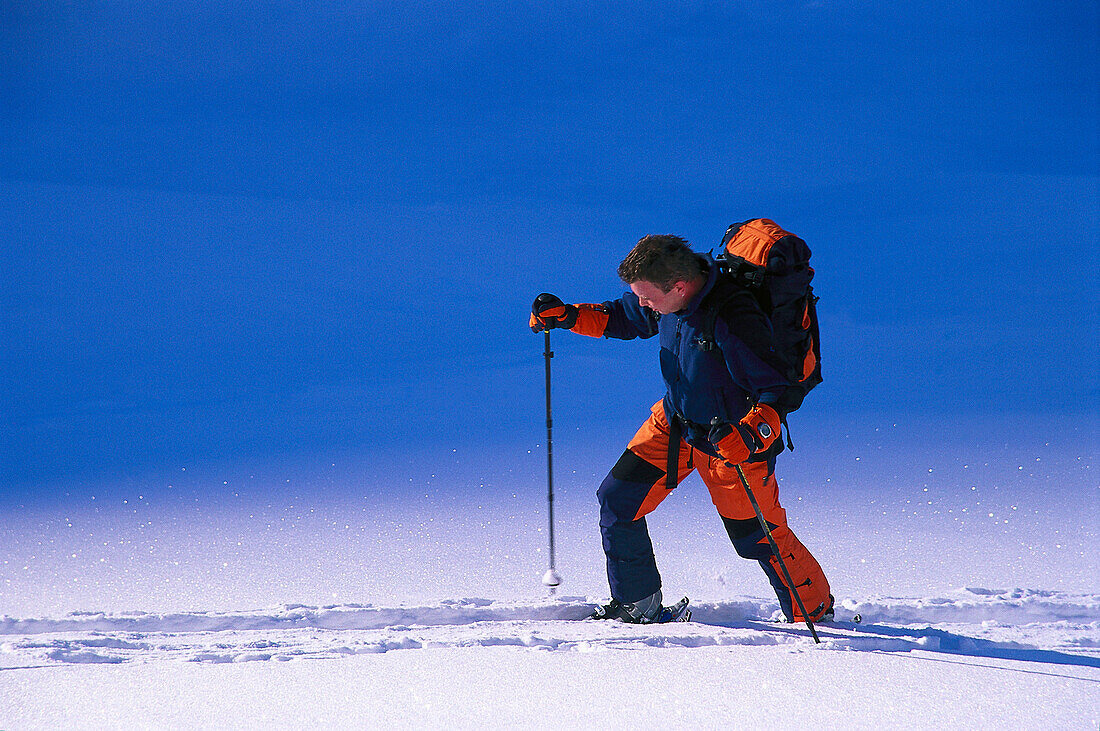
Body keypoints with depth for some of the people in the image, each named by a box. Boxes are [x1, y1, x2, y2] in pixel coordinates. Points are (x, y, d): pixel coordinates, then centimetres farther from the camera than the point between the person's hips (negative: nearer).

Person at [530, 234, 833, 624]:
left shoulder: (733, 321, -35)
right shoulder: (662, 299, -13)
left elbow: (777, 390, -28)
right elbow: (623, 318, 9)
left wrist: (749, 434, -45)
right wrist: (569, 316, -6)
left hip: (736, 438, -7)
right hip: (674, 421, 7)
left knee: (758, 536, 3)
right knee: (617, 500, 1)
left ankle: (815, 611, 26)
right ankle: (637, 604, 18)